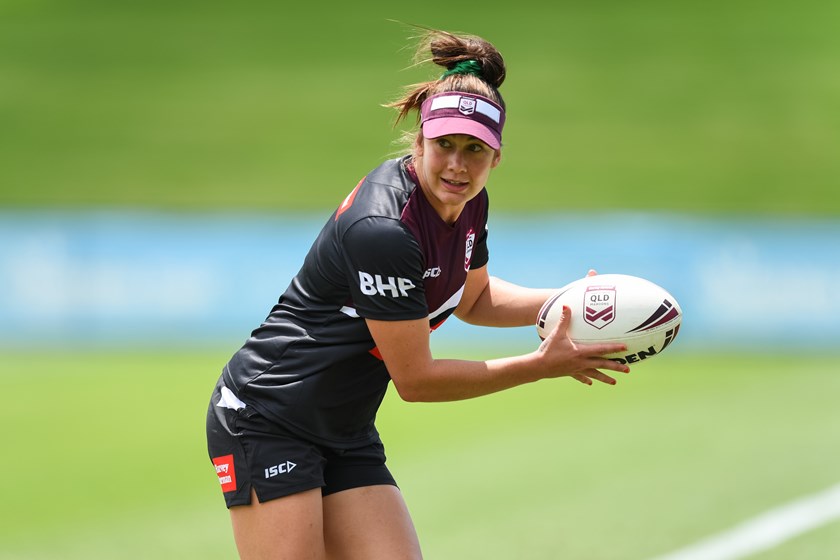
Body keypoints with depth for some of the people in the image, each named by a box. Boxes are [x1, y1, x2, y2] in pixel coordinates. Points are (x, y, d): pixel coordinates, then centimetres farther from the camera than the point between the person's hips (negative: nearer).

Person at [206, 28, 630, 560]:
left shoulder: (469, 203, 1)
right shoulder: (382, 230, -27)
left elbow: (471, 298, 24)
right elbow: (415, 378, -21)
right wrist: (542, 365, -16)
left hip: (347, 436, 9)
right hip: (266, 421, -9)